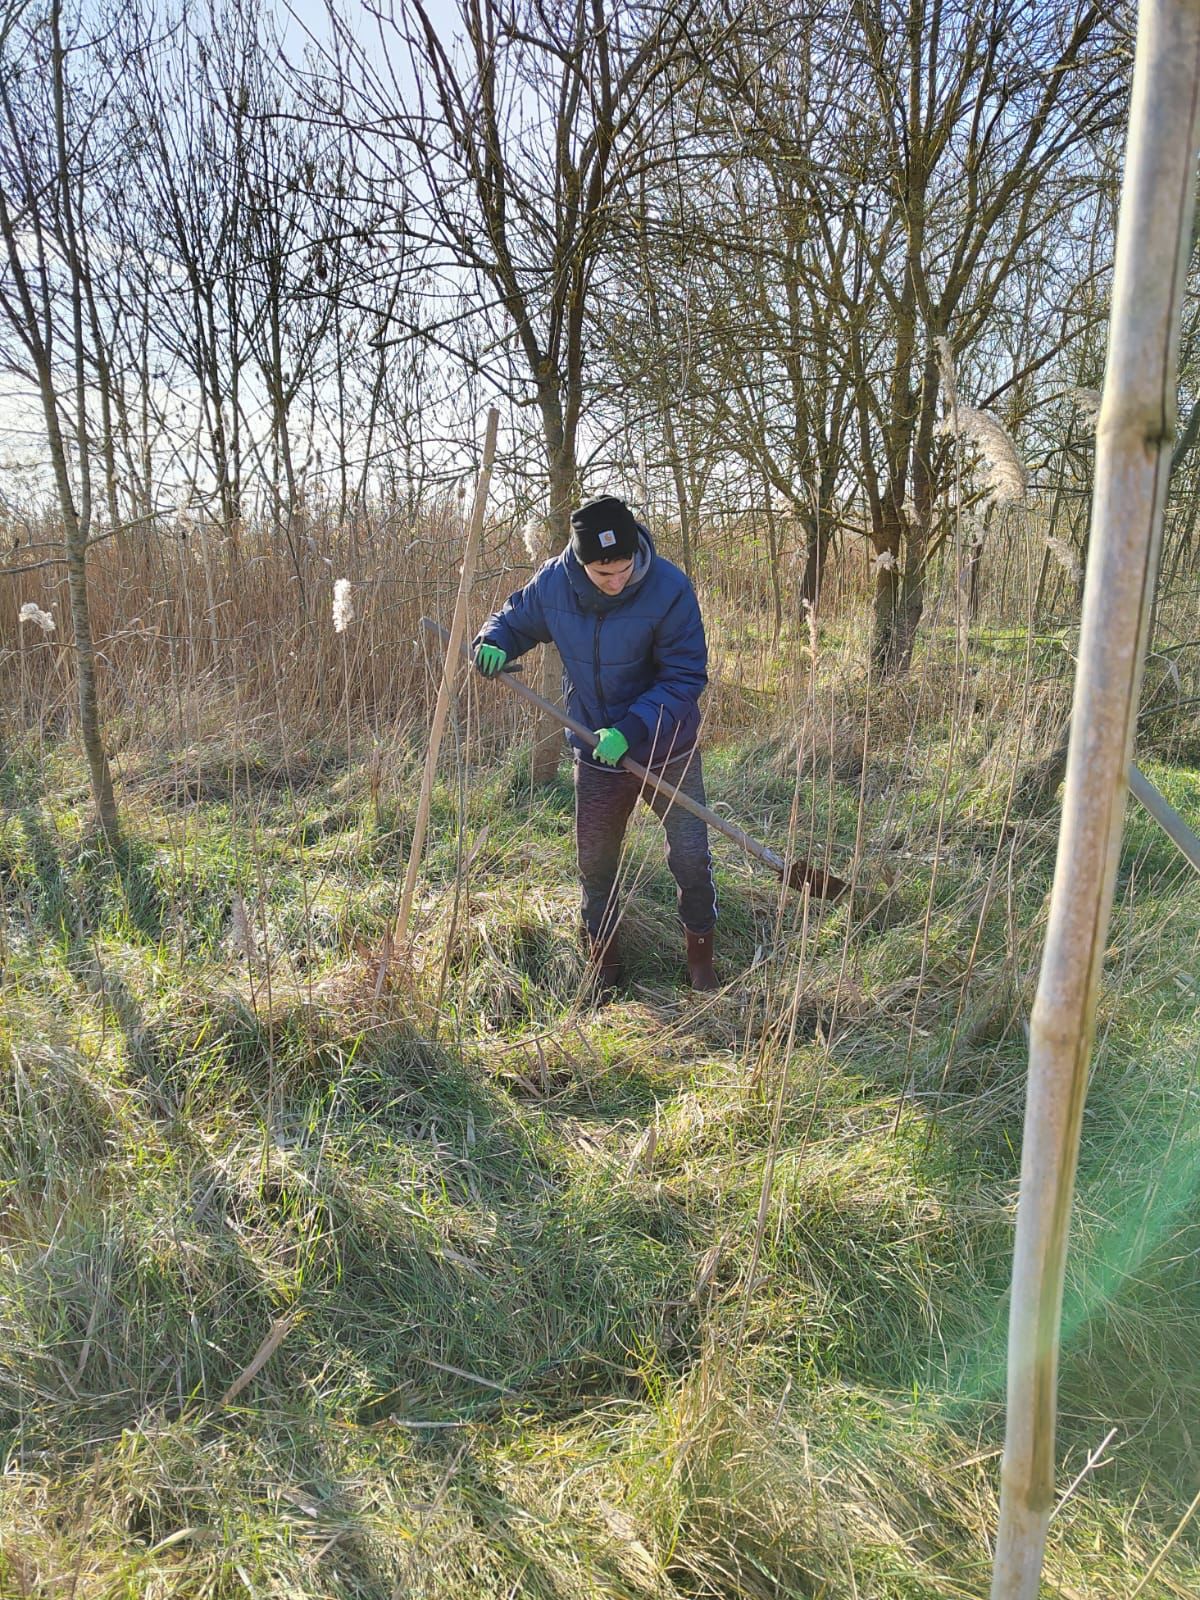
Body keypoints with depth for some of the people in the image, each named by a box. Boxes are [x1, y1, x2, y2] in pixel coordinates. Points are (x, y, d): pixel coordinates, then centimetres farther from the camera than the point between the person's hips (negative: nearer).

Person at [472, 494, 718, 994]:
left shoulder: (669, 589, -23)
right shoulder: (552, 583, -14)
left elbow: (686, 678, -21)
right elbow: (515, 620, 7)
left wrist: (632, 729, -31)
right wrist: (492, 644, -17)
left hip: (668, 752, -3)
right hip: (596, 754, 3)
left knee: (691, 860, 3)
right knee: (595, 863, 14)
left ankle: (701, 962, 27)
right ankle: (603, 968, 34)